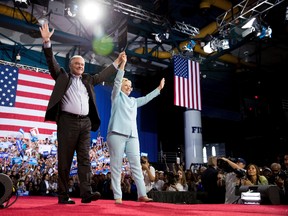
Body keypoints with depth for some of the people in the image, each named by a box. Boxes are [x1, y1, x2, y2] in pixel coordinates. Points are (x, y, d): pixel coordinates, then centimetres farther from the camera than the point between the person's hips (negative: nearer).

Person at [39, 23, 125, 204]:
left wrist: (117, 62, 29)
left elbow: (103, 75, 29)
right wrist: (47, 41, -7)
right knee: (65, 160, -1)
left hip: (85, 123, 4)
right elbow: (52, 62, 4)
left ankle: (86, 193, -6)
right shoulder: (62, 77, 13)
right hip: (67, 121, -3)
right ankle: (63, 195, 4)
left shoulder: (88, 79, 23)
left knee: (85, 159, -3)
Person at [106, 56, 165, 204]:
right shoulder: (117, 96, 11)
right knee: (116, 166, -4)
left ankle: (142, 194, -2)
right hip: (117, 134, -5)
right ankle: (117, 196, -2)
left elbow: (146, 98, 32)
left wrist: (159, 88, 31)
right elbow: (117, 82, -2)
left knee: (136, 165, -2)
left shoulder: (133, 101, 27)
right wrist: (122, 64, -8)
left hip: (132, 136, 6)